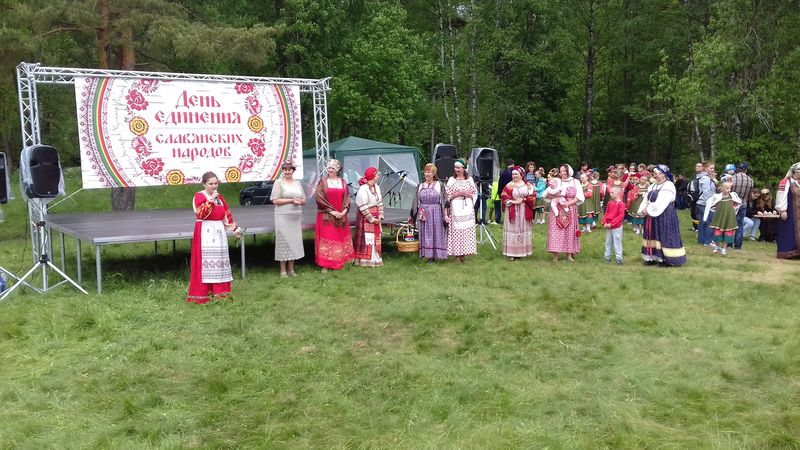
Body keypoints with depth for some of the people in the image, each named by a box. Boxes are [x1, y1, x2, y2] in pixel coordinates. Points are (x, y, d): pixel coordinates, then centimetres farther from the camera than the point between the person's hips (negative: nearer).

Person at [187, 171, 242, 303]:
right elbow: (201, 213, -21)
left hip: (219, 232, 7)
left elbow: (227, 215, 16)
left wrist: (235, 229, 9)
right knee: (205, 260, -9)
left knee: (219, 259, 9)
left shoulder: (219, 197, 14)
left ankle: (219, 291, 18)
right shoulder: (199, 196, -5)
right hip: (205, 232, -7)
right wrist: (211, 200, -21)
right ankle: (201, 294, -6)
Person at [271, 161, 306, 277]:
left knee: (294, 241, 5)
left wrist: (299, 201, -6)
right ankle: (283, 270, 0)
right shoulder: (278, 183, 1)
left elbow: (304, 200, 17)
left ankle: (291, 269, 13)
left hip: (296, 216, 5)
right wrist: (291, 200, -14)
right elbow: (275, 200, -7)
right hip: (283, 216, -5)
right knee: (283, 241, -5)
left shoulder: (297, 183, 15)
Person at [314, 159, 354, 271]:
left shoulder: (343, 182, 9)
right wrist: (331, 211, -13)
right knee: (326, 238, -5)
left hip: (340, 216, 3)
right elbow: (319, 198, -8)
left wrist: (343, 211, -9)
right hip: (326, 216, -3)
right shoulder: (323, 182, -1)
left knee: (340, 238, 7)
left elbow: (347, 199, 6)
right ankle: (325, 265, -3)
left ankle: (338, 262, 17)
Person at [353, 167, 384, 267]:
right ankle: (366, 260, 4)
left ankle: (375, 259, 21)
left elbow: (380, 202, 11)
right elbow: (363, 207, -18)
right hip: (365, 218, -8)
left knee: (376, 238, 11)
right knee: (367, 238, -4)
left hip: (375, 217, 8)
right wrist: (372, 219, -16)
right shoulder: (363, 189, -18)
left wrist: (380, 215, 1)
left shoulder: (376, 187, 6)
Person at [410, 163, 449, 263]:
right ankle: (428, 255, 10)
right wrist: (413, 215, 13)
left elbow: (444, 201, 0)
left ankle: (434, 255, 6)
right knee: (425, 234, 3)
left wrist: (445, 215, -7)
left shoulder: (439, 185, 2)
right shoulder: (420, 186, 10)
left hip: (436, 213, -3)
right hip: (423, 213, 3)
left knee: (435, 233, 0)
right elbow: (416, 202, 14)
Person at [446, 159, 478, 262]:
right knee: (456, 230, -6)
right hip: (456, 208, -1)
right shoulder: (451, 180, 7)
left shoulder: (469, 179, 10)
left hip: (467, 208, 1)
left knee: (467, 229, -3)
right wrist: (458, 193, -10)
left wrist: (468, 194, -7)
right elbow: (448, 195, 3)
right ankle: (457, 253, -1)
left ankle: (464, 252, 4)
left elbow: (475, 194, 12)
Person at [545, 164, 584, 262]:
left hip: (570, 210, 1)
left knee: (570, 231, 3)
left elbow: (580, 197, 0)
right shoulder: (556, 181, 5)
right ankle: (555, 255, -4)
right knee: (556, 230, -6)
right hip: (557, 210, -1)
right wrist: (556, 195, -17)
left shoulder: (576, 182, 7)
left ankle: (569, 254, 9)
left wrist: (569, 203, -13)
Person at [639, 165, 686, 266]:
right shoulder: (652, 186, 15)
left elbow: (660, 203, -20)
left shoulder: (668, 186, -12)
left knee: (664, 236, -6)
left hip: (664, 216, -8)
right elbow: (646, 200, 11)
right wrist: (643, 209, -8)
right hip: (652, 216, 9)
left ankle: (668, 259, -1)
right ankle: (653, 257, 13)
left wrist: (649, 210, -16)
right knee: (652, 235, 8)